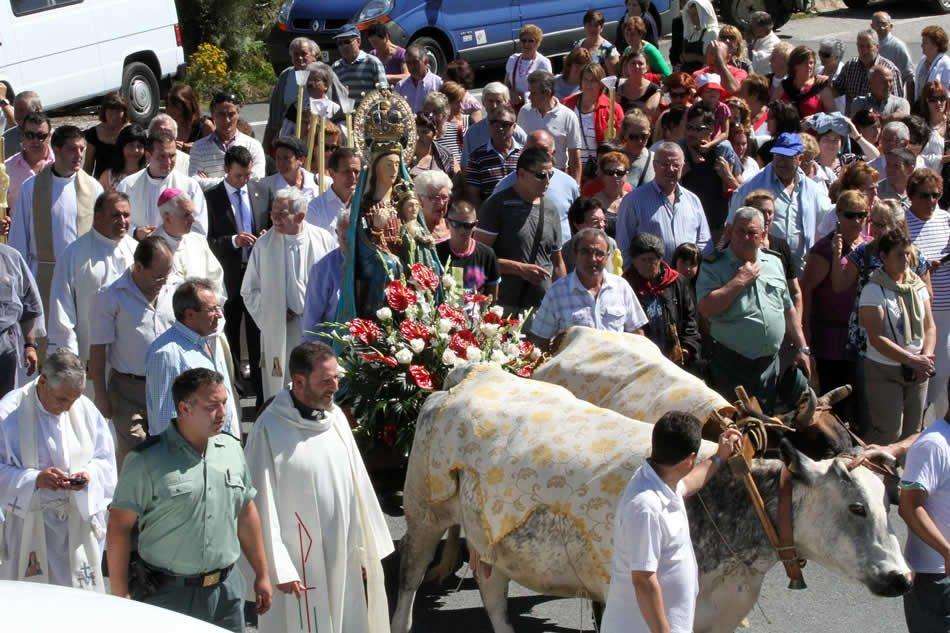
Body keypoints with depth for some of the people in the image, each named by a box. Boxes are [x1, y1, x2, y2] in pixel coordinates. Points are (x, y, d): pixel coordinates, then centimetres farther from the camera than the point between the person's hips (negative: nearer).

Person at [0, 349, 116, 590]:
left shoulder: (85, 409, 0)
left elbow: (105, 460, 8)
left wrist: (89, 475, -14)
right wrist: (35, 479, -24)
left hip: (80, 525, 3)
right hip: (30, 529, -3)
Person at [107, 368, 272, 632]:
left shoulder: (231, 449, 8)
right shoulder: (147, 460, -10)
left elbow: (246, 513, 17)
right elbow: (119, 528, -9)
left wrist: (262, 575, 17)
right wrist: (120, 598, -12)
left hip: (227, 591, 5)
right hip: (169, 593, -5)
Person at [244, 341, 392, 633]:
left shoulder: (335, 417, 2)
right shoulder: (270, 430, -16)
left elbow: (356, 482, 9)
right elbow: (264, 505, -14)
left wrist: (367, 548, 10)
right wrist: (280, 569, -15)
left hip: (344, 556, 6)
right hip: (300, 562, -6)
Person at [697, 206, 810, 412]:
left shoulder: (774, 263, 13)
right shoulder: (714, 267, -4)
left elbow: (788, 310, 19)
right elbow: (706, 308, -19)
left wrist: (802, 348, 13)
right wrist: (740, 280, -16)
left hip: (771, 363, 5)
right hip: (732, 366, -5)